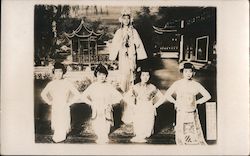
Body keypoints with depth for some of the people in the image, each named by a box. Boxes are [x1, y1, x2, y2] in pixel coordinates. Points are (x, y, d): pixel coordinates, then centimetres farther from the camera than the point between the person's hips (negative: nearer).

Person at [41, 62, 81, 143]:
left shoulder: (67, 83, -11)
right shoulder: (51, 84, -2)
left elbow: (77, 94, -8)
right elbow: (43, 94, 12)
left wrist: (69, 102, -6)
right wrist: (49, 102, 6)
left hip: (64, 108, -2)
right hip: (54, 108, 2)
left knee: (63, 125, 2)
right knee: (56, 125, 11)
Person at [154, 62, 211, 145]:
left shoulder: (196, 85, -1)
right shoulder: (177, 84, -4)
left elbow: (207, 96, 6)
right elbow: (167, 95, 2)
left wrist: (196, 102, 2)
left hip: (193, 114, 1)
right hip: (181, 114, -1)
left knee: (197, 135, 3)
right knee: (181, 137, 3)